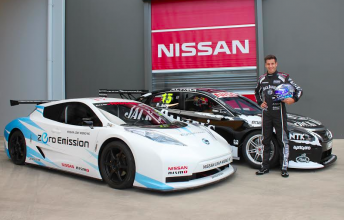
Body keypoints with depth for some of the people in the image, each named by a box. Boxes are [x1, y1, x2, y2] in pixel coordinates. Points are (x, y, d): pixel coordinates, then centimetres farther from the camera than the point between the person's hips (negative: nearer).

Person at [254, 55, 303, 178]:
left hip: (279, 112, -4)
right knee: (266, 141, 8)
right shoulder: (262, 79, 12)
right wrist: (260, 102, 11)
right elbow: (257, 92, 29)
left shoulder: (284, 78, 1)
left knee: (282, 140, -2)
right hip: (266, 113, 4)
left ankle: (284, 168, 6)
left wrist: (293, 99, -15)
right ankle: (265, 166, 17)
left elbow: (299, 90, 4)